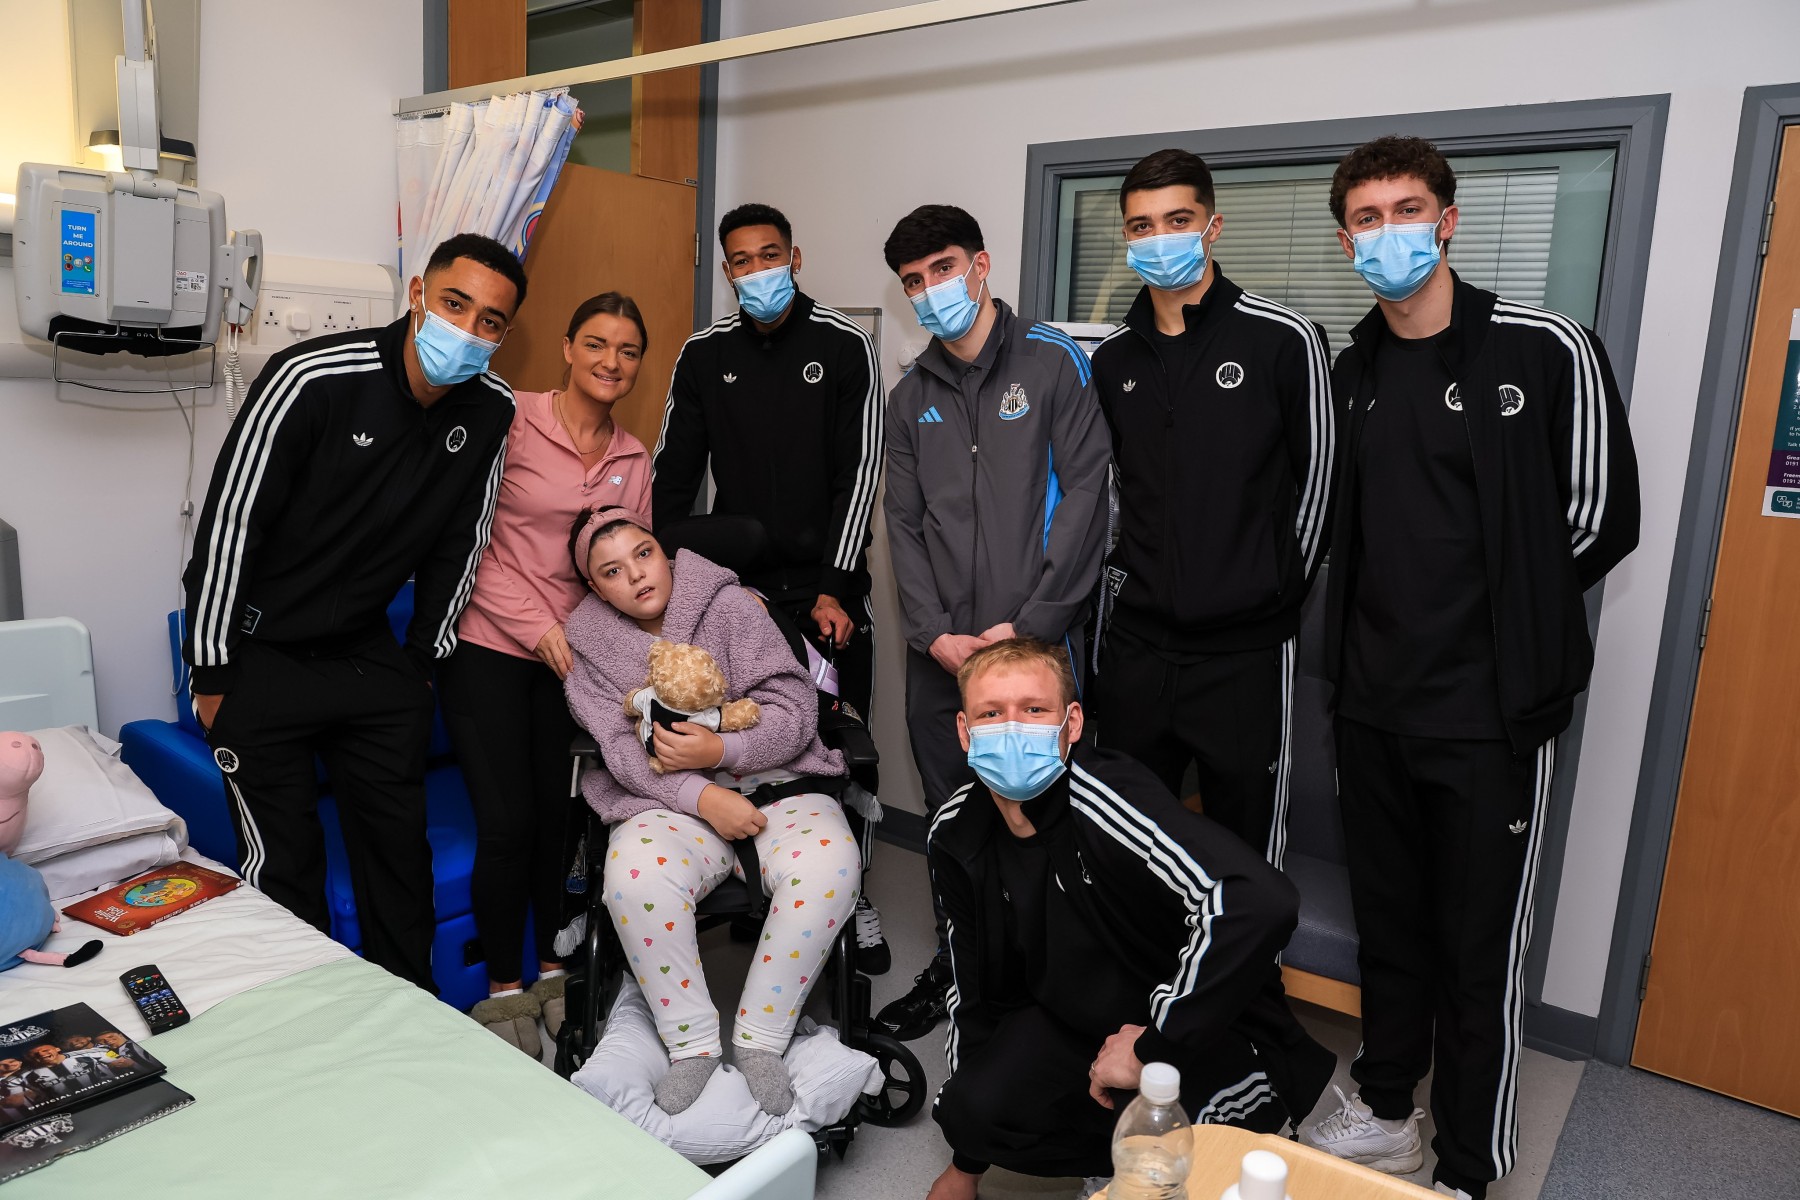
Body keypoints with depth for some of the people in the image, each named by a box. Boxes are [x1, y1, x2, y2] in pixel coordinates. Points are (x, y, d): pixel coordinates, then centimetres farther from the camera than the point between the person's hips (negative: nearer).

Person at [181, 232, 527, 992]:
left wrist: (427, 656, 10)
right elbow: (229, 524, -16)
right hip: (262, 657, -4)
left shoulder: (491, 411, -6)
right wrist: (212, 674, -11)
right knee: (282, 866, 1)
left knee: (399, 844, 10)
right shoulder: (314, 380, -21)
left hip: (371, 657, 5)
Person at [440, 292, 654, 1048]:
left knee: (562, 817, 9)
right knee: (509, 823, -2)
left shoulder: (633, 460, 9)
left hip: (574, 656, 4)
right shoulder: (513, 420, -7)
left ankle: (554, 972, 30)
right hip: (491, 650, -4)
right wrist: (537, 627, -14)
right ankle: (502, 989, 18)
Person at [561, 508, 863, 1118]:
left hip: (777, 784, 0)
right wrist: (704, 798, -20)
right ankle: (692, 1042, -15)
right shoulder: (590, 648, 7)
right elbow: (623, 749, -4)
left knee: (828, 866, -32)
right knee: (634, 876, -34)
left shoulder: (730, 605, 1)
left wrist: (722, 750, -19)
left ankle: (759, 1038, -16)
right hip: (671, 799, 1)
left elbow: (794, 706, -4)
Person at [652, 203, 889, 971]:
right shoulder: (703, 355, 6)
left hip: (826, 587, -2)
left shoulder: (845, 347, -3)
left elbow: (861, 471, -7)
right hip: (735, 583, 3)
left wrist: (835, 586, -13)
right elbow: (674, 473, 7)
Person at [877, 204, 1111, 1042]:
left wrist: (1030, 625, -14)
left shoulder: (1052, 362, -1)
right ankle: (954, 966, 34)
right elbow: (904, 523, 9)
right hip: (939, 654, 5)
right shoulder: (912, 396, 13)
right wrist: (935, 632, -5)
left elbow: (1084, 493, -9)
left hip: (1036, 644, -4)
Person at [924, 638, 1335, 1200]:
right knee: (974, 1109, -19)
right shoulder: (955, 834, -7)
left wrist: (1152, 1046, -32)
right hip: (1075, 1018, 5)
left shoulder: (1105, 796, -31)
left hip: (1202, 1029, -5)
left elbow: (1262, 902, -46)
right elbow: (977, 982, 7)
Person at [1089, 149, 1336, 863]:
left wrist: (1276, 595, 0)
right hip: (1134, 645, 4)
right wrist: (1125, 583, 10)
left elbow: (1316, 481, -1)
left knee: (1244, 851, 9)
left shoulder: (1282, 339, -5)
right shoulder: (1113, 358, 9)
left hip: (1243, 650, -4)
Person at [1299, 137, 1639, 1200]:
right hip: (1373, 700, 5)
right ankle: (1388, 1112, 38)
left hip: (1493, 707, -5)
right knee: (1388, 921, 19)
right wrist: (1388, 624, 5)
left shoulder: (1545, 350, -9)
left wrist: (1507, 622, -1)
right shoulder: (1352, 372, 7)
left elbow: (1600, 521, -6)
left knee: (1481, 948, 6)